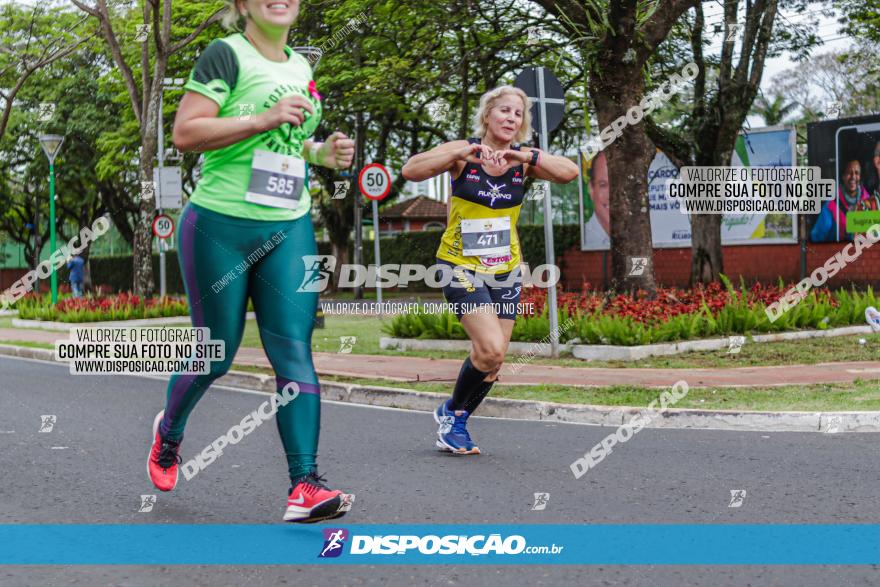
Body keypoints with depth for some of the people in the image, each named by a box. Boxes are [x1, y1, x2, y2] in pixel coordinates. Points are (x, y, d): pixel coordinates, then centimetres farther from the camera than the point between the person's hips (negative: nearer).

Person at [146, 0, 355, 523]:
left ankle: (305, 485, -10)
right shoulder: (227, 55, -8)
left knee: (294, 351, -7)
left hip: (289, 230, 5)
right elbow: (185, 133, -16)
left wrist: (322, 153, 8)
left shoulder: (302, 68, 15)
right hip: (220, 227, -5)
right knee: (216, 354, 7)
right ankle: (169, 432, 37)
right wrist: (264, 118, -23)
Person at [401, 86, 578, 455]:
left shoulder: (524, 159, 0)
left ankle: (457, 423, 28)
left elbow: (570, 173, -17)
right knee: (491, 350, -19)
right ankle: (450, 412, 6)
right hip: (462, 267, -5)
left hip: (505, 271, 5)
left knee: (492, 360, 6)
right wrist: (462, 152, -31)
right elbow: (411, 171, -23)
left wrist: (525, 156, -28)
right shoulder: (463, 152, -9)